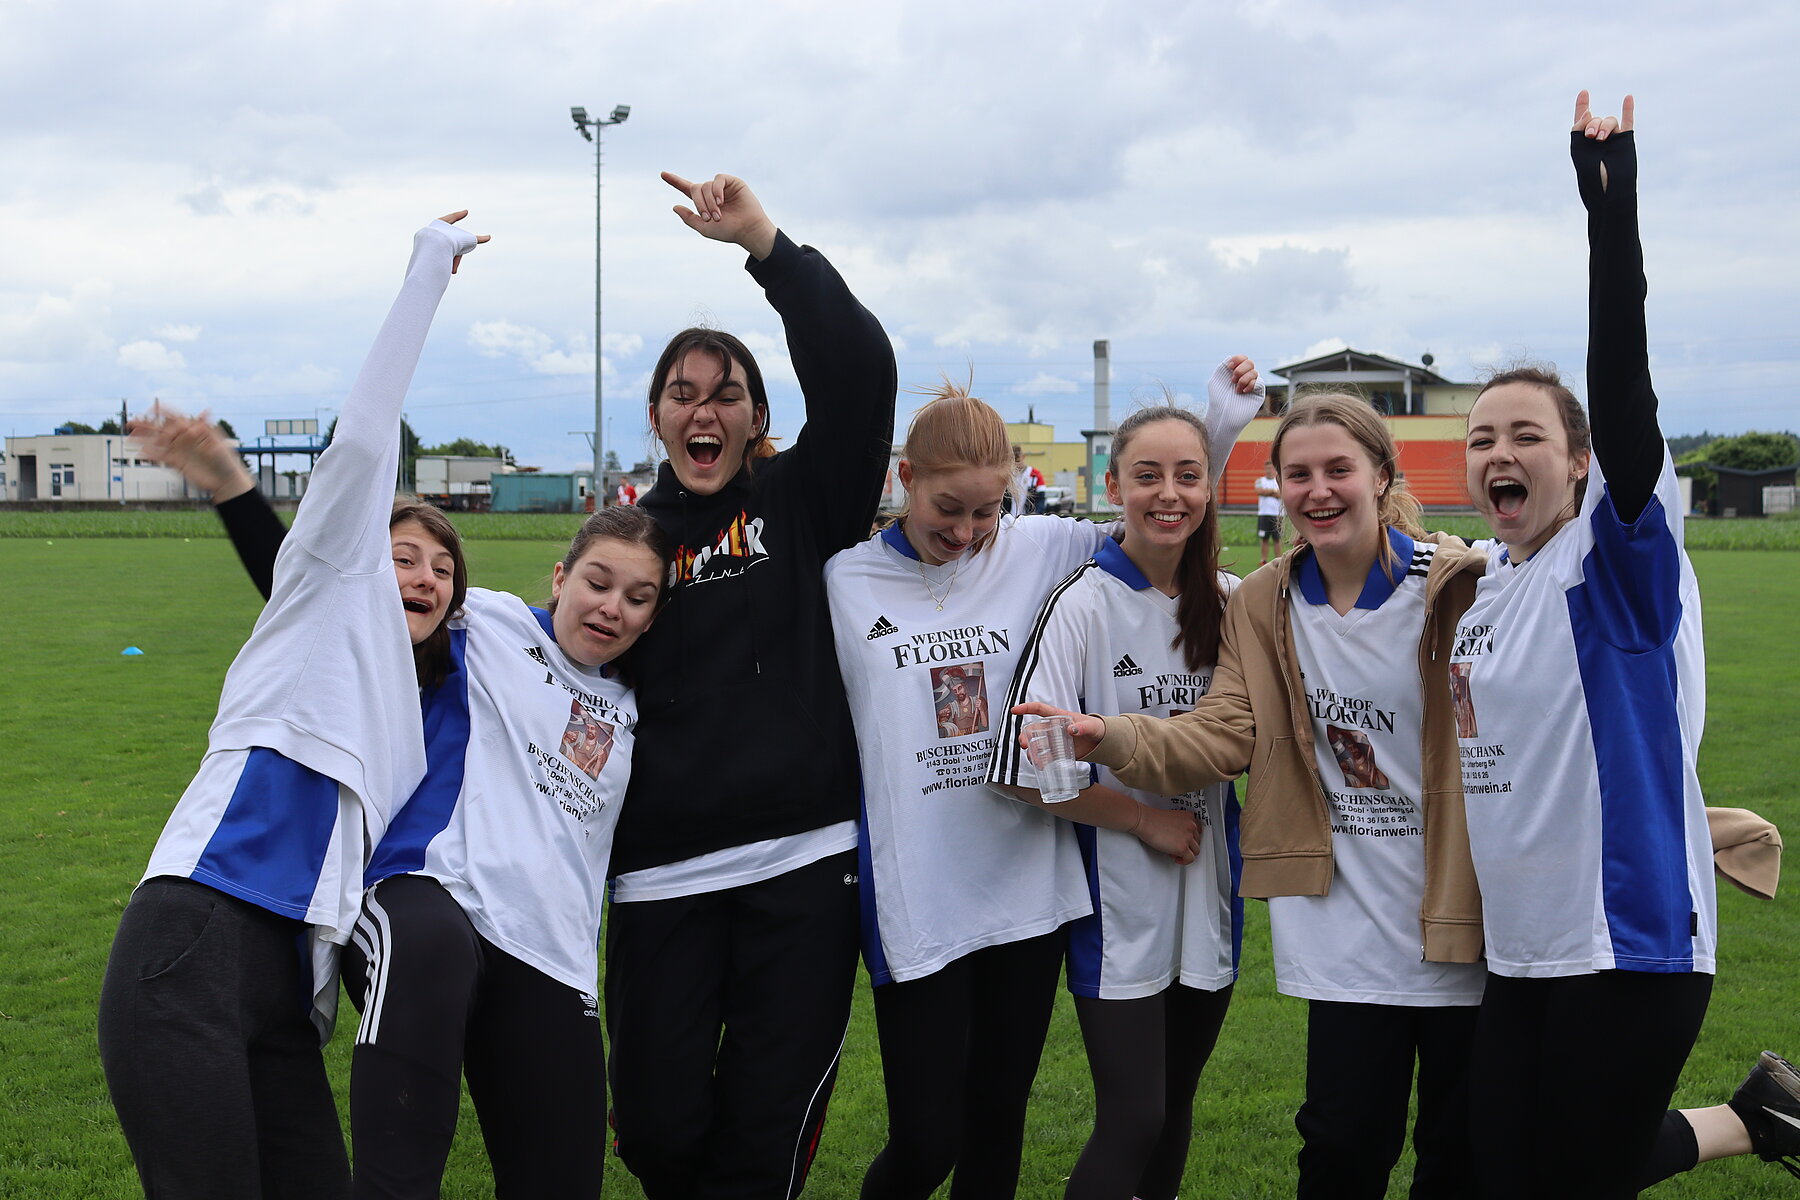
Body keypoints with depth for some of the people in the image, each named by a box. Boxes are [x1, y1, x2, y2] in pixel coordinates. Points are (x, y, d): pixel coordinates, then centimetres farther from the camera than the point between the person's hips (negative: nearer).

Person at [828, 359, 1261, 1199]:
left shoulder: (1039, 553, 3)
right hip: (913, 904, -2)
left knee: (998, 1128, 13)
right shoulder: (845, 581, -2)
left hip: (1028, 888, 3)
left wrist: (1220, 418, 3)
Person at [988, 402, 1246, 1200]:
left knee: (1175, 1106, 16)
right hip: (1120, 898, -5)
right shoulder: (1084, 602, -13)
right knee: (1133, 1121, -5)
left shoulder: (1232, 601, 2)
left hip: (1206, 887, 5)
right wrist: (1146, 820, -11)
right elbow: (1026, 768, -16)